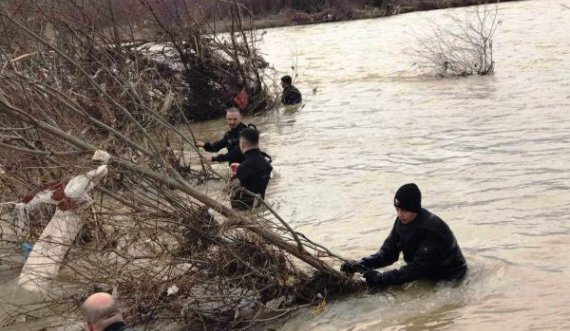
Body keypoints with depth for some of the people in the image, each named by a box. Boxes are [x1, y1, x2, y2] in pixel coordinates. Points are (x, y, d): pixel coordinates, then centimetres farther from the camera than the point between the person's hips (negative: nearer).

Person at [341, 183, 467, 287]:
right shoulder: (403, 221, -7)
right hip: (427, 274, 7)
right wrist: (361, 264, -22)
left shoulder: (430, 228, -30)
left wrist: (382, 278, -38)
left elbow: (418, 268, -32)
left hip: (449, 280, -7)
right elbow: (388, 252, -5)